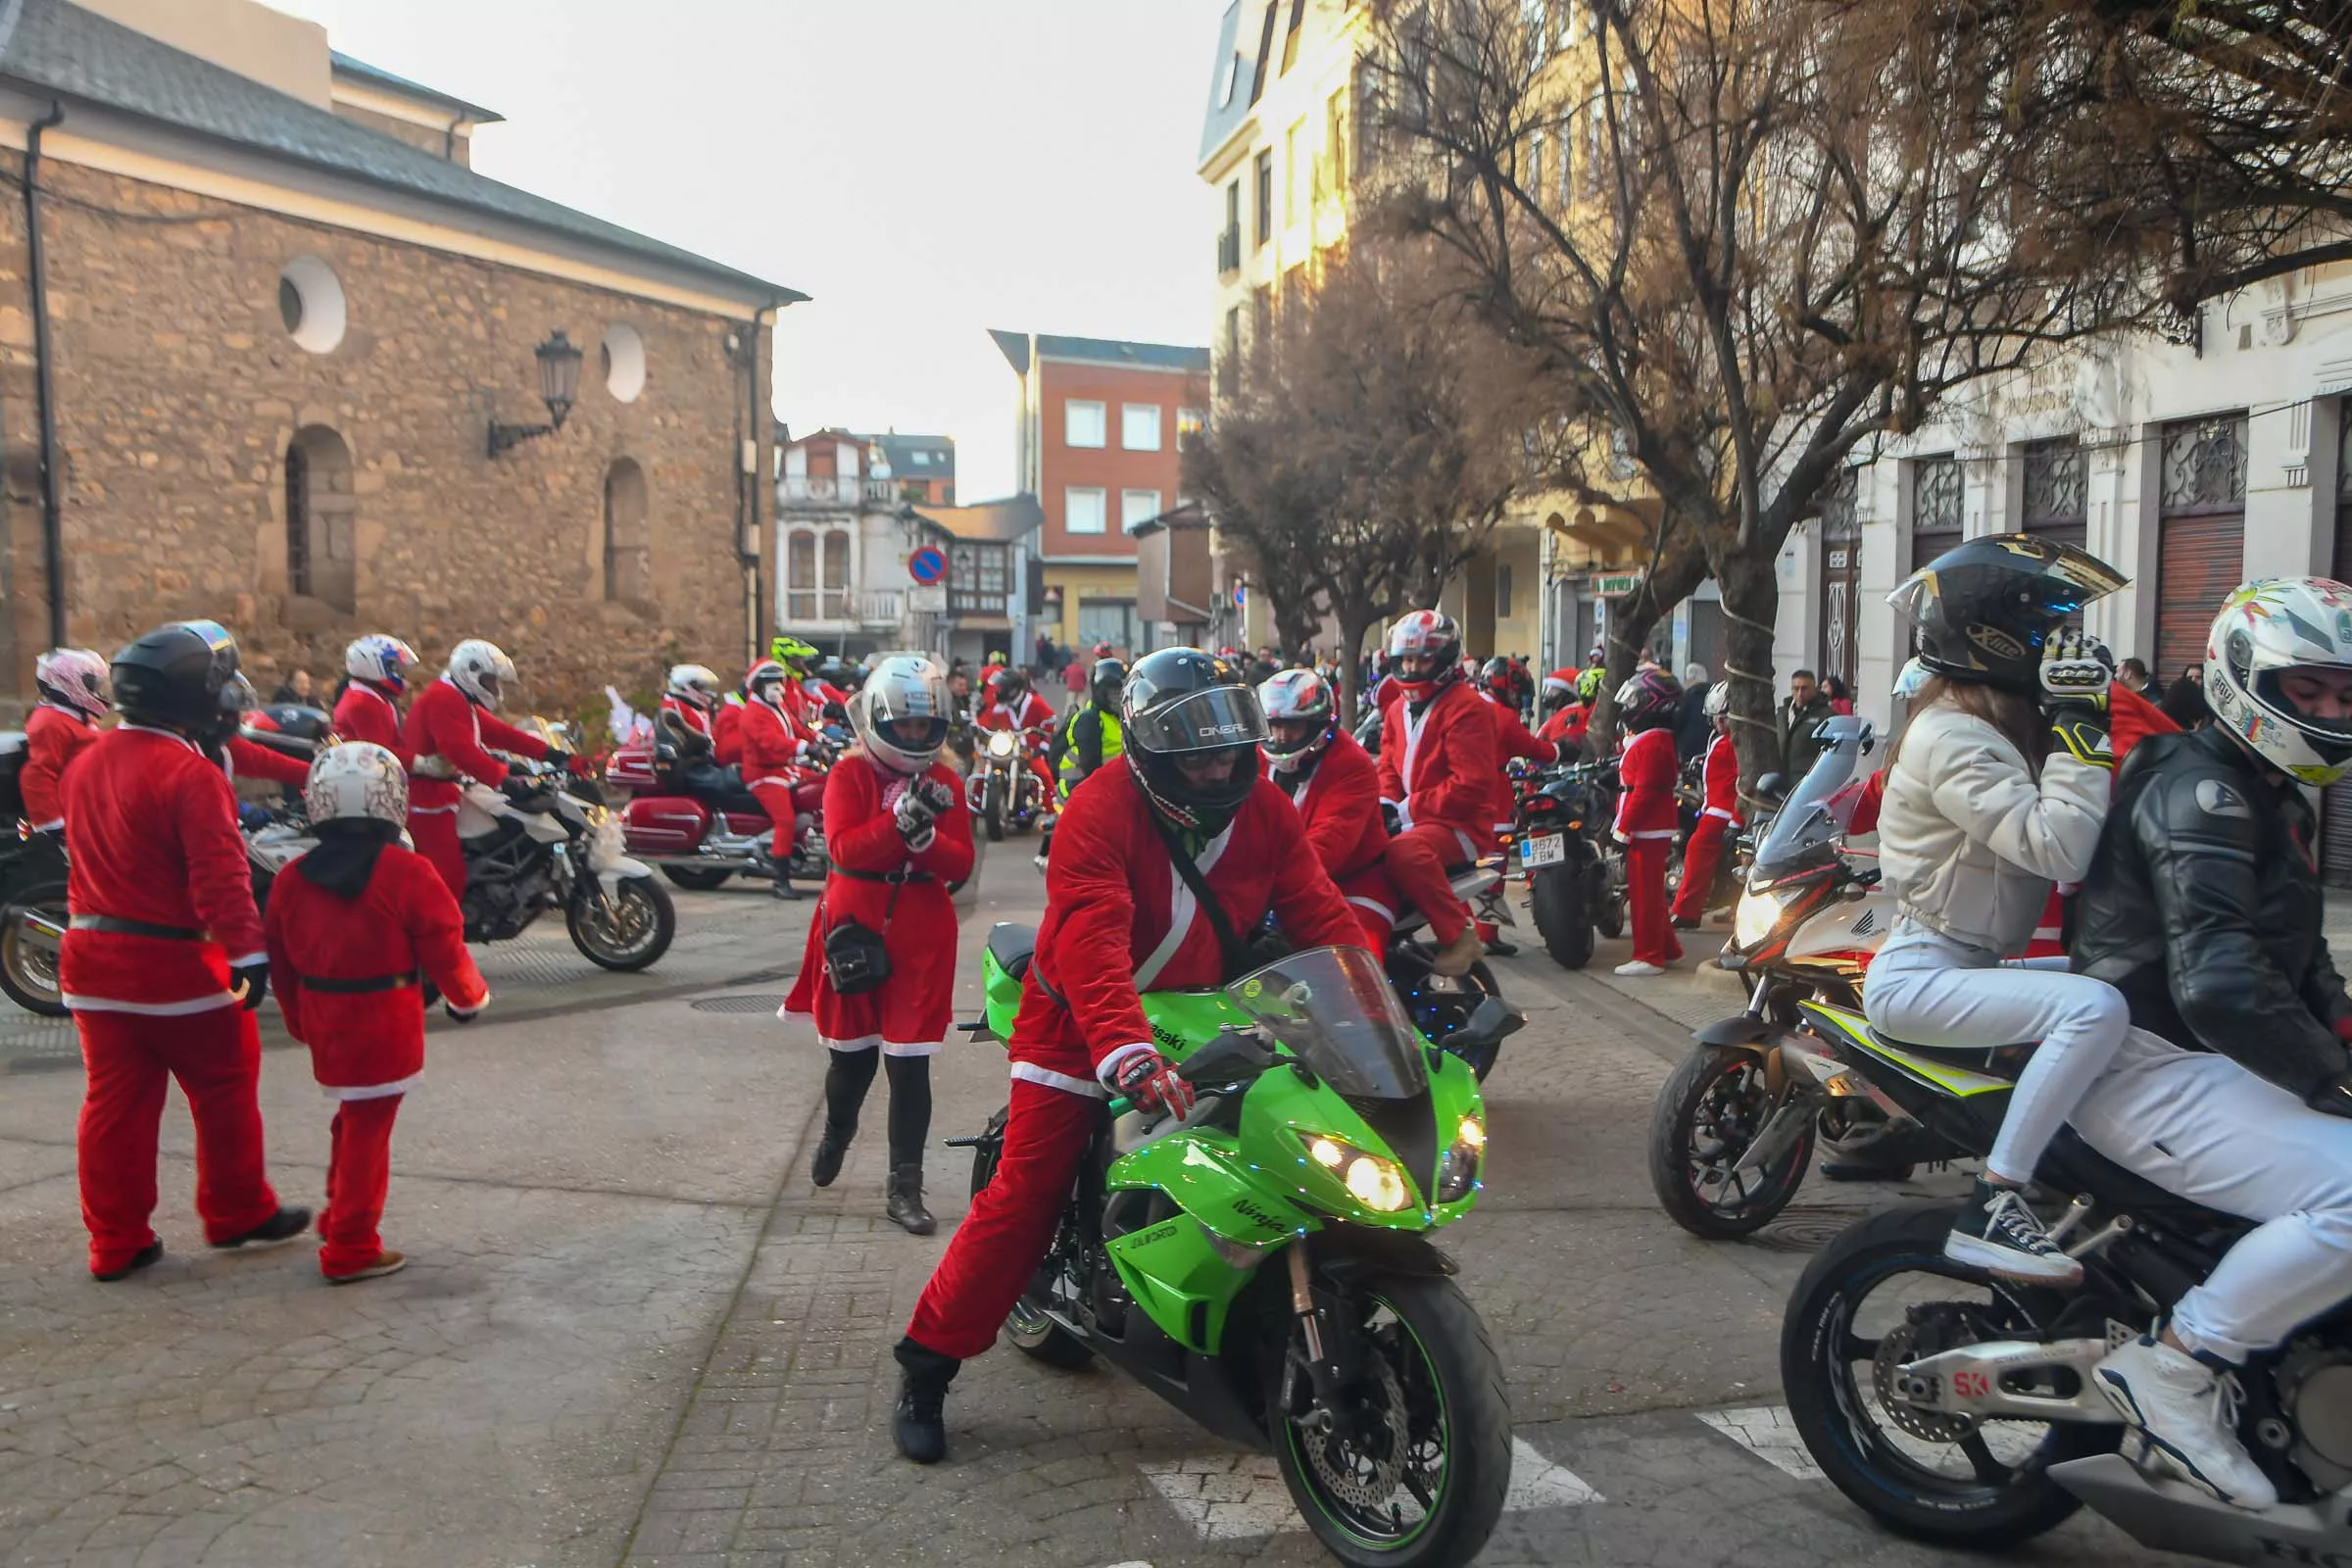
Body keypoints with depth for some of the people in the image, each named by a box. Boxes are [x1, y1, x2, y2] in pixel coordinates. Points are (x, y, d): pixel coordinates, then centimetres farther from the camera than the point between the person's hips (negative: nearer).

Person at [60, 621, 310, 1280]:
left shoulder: (86, 764, 9)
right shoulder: (191, 773, -18)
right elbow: (220, 874, -24)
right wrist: (248, 950, -25)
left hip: (93, 955, 8)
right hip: (173, 961, -8)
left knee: (114, 1100, 12)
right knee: (225, 1090, 9)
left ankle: (115, 1241, 19)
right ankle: (238, 1213, 22)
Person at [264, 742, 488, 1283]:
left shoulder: (293, 878, 3)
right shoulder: (407, 872, -15)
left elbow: (281, 960, 10)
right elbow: (441, 948, -12)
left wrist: (299, 1020, 24)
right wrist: (468, 995, 7)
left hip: (326, 1023, 6)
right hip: (384, 1025, -6)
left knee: (352, 1118, 24)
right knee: (368, 1129, 1)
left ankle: (339, 1217, 38)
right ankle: (351, 1248, 7)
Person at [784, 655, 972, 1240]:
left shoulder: (944, 785, 5)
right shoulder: (850, 775, -2)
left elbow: (961, 864, -3)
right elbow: (844, 847, -17)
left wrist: (925, 835, -22)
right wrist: (901, 821, -29)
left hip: (921, 941, 1)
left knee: (910, 1063, 0)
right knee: (852, 1055, 13)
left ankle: (905, 1187, 9)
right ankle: (836, 1134, 45)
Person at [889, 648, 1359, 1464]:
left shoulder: (1265, 809, -4)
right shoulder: (1103, 808, -23)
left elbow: (1320, 915, -6)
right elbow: (1091, 940, -36)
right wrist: (1129, 1054, -49)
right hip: (1083, 1028, -5)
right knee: (1021, 1199, -6)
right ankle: (924, 1370, 9)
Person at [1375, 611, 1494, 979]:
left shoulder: (1465, 708, -11)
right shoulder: (1399, 708, 18)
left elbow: (1471, 785, -19)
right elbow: (1389, 765, 21)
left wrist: (1410, 809, -19)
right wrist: (1385, 802, -2)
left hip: (1460, 825, -9)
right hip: (1411, 822, 9)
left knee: (1404, 852, -37)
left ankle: (1460, 935, -24)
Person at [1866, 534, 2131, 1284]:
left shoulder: (1999, 726, 14)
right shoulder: (1953, 736, -17)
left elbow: (2058, 848, 12)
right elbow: (2057, 851, -27)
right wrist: (2082, 733, -24)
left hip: (1965, 962, 11)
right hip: (1918, 976, -11)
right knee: (2096, 1009, -28)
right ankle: (1990, 1208, -25)